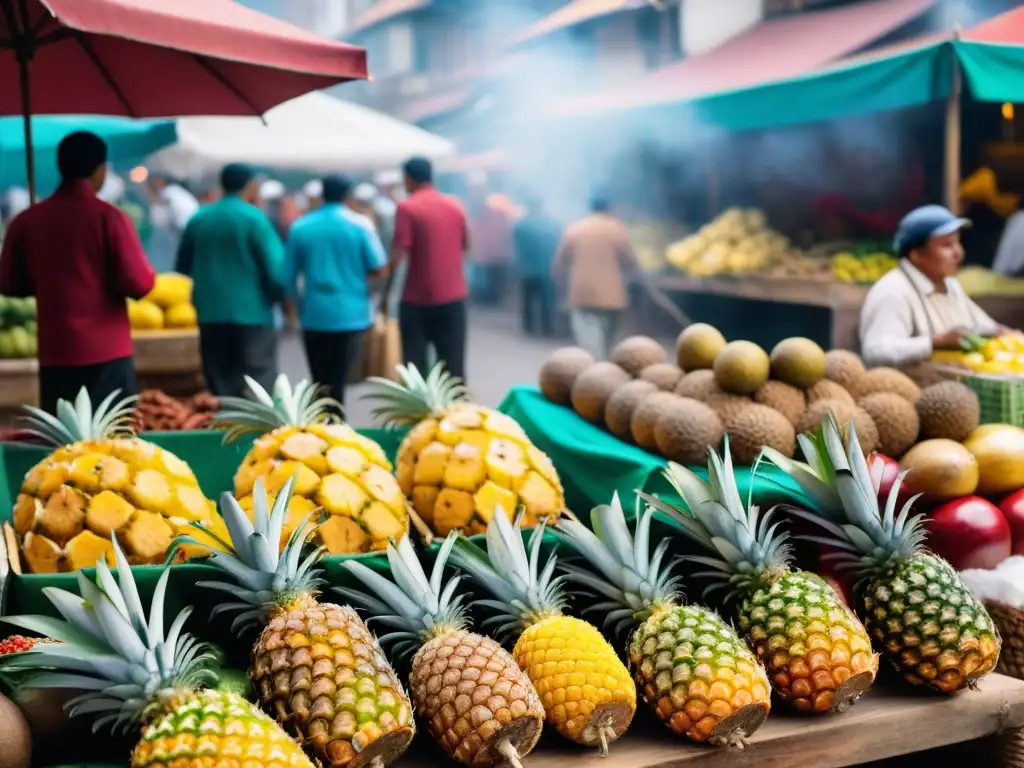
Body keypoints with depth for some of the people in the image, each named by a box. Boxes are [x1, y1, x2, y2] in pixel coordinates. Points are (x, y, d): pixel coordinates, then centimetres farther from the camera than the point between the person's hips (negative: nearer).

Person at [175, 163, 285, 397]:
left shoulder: (198, 219, 9)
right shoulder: (254, 218, -8)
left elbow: (184, 266, 16)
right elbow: (276, 267, -11)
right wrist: (279, 295, 8)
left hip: (210, 313, 5)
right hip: (251, 312, -5)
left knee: (219, 388, 10)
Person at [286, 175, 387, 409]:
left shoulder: (300, 227, 3)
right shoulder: (359, 224, -4)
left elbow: (290, 274, 7)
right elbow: (377, 268, -6)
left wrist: (298, 301, 24)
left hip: (314, 315, 2)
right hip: (351, 314, -2)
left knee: (320, 383, 11)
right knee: (337, 383, -1)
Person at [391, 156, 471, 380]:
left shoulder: (406, 208, -8)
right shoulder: (455, 206, 7)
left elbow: (397, 256, -14)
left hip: (417, 299, -4)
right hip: (453, 297, 4)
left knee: (415, 366, 5)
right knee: (453, 365, 8)